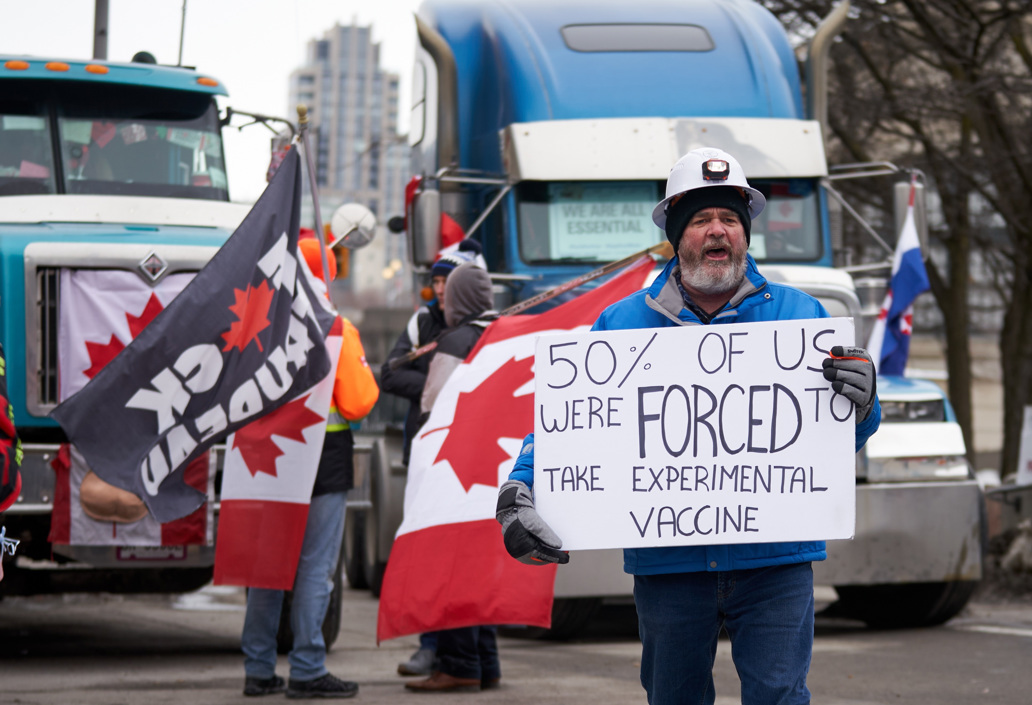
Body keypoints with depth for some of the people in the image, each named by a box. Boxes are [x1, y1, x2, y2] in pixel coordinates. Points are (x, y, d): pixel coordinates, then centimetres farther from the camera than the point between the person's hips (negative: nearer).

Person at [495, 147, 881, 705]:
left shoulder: (798, 315, 7)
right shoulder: (622, 325, 8)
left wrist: (859, 402, -18)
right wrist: (517, 494, -12)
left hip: (773, 560, -1)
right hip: (668, 564, 1)